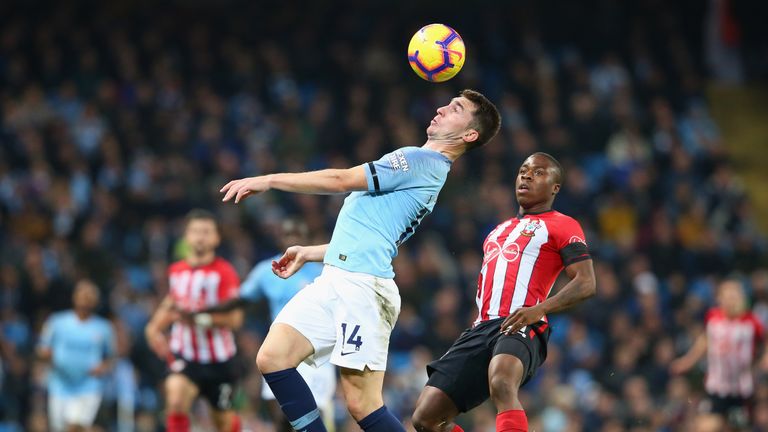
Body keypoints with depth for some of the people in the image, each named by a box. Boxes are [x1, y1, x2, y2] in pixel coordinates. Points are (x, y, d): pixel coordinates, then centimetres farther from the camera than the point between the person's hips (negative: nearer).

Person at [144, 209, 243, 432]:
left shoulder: (224, 272, -10)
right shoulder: (176, 271, 5)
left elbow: (235, 319, -18)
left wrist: (202, 318, -31)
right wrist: (155, 327, 12)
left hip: (219, 359, -2)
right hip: (185, 355, 2)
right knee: (175, 400, -26)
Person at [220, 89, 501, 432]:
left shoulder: (421, 160, -7)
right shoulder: (427, 169, 24)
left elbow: (342, 181, -9)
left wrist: (268, 180, -2)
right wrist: (308, 253, 28)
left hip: (360, 284, -10)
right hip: (335, 279, 10)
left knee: (362, 402, -13)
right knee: (272, 357, -3)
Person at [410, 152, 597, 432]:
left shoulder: (562, 226, 8)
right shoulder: (499, 231, 32)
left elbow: (586, 283, -5)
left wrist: (539, 309, -20)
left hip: (520, 328, -8)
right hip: (482, 327, 8)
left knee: (501, 384, -41)